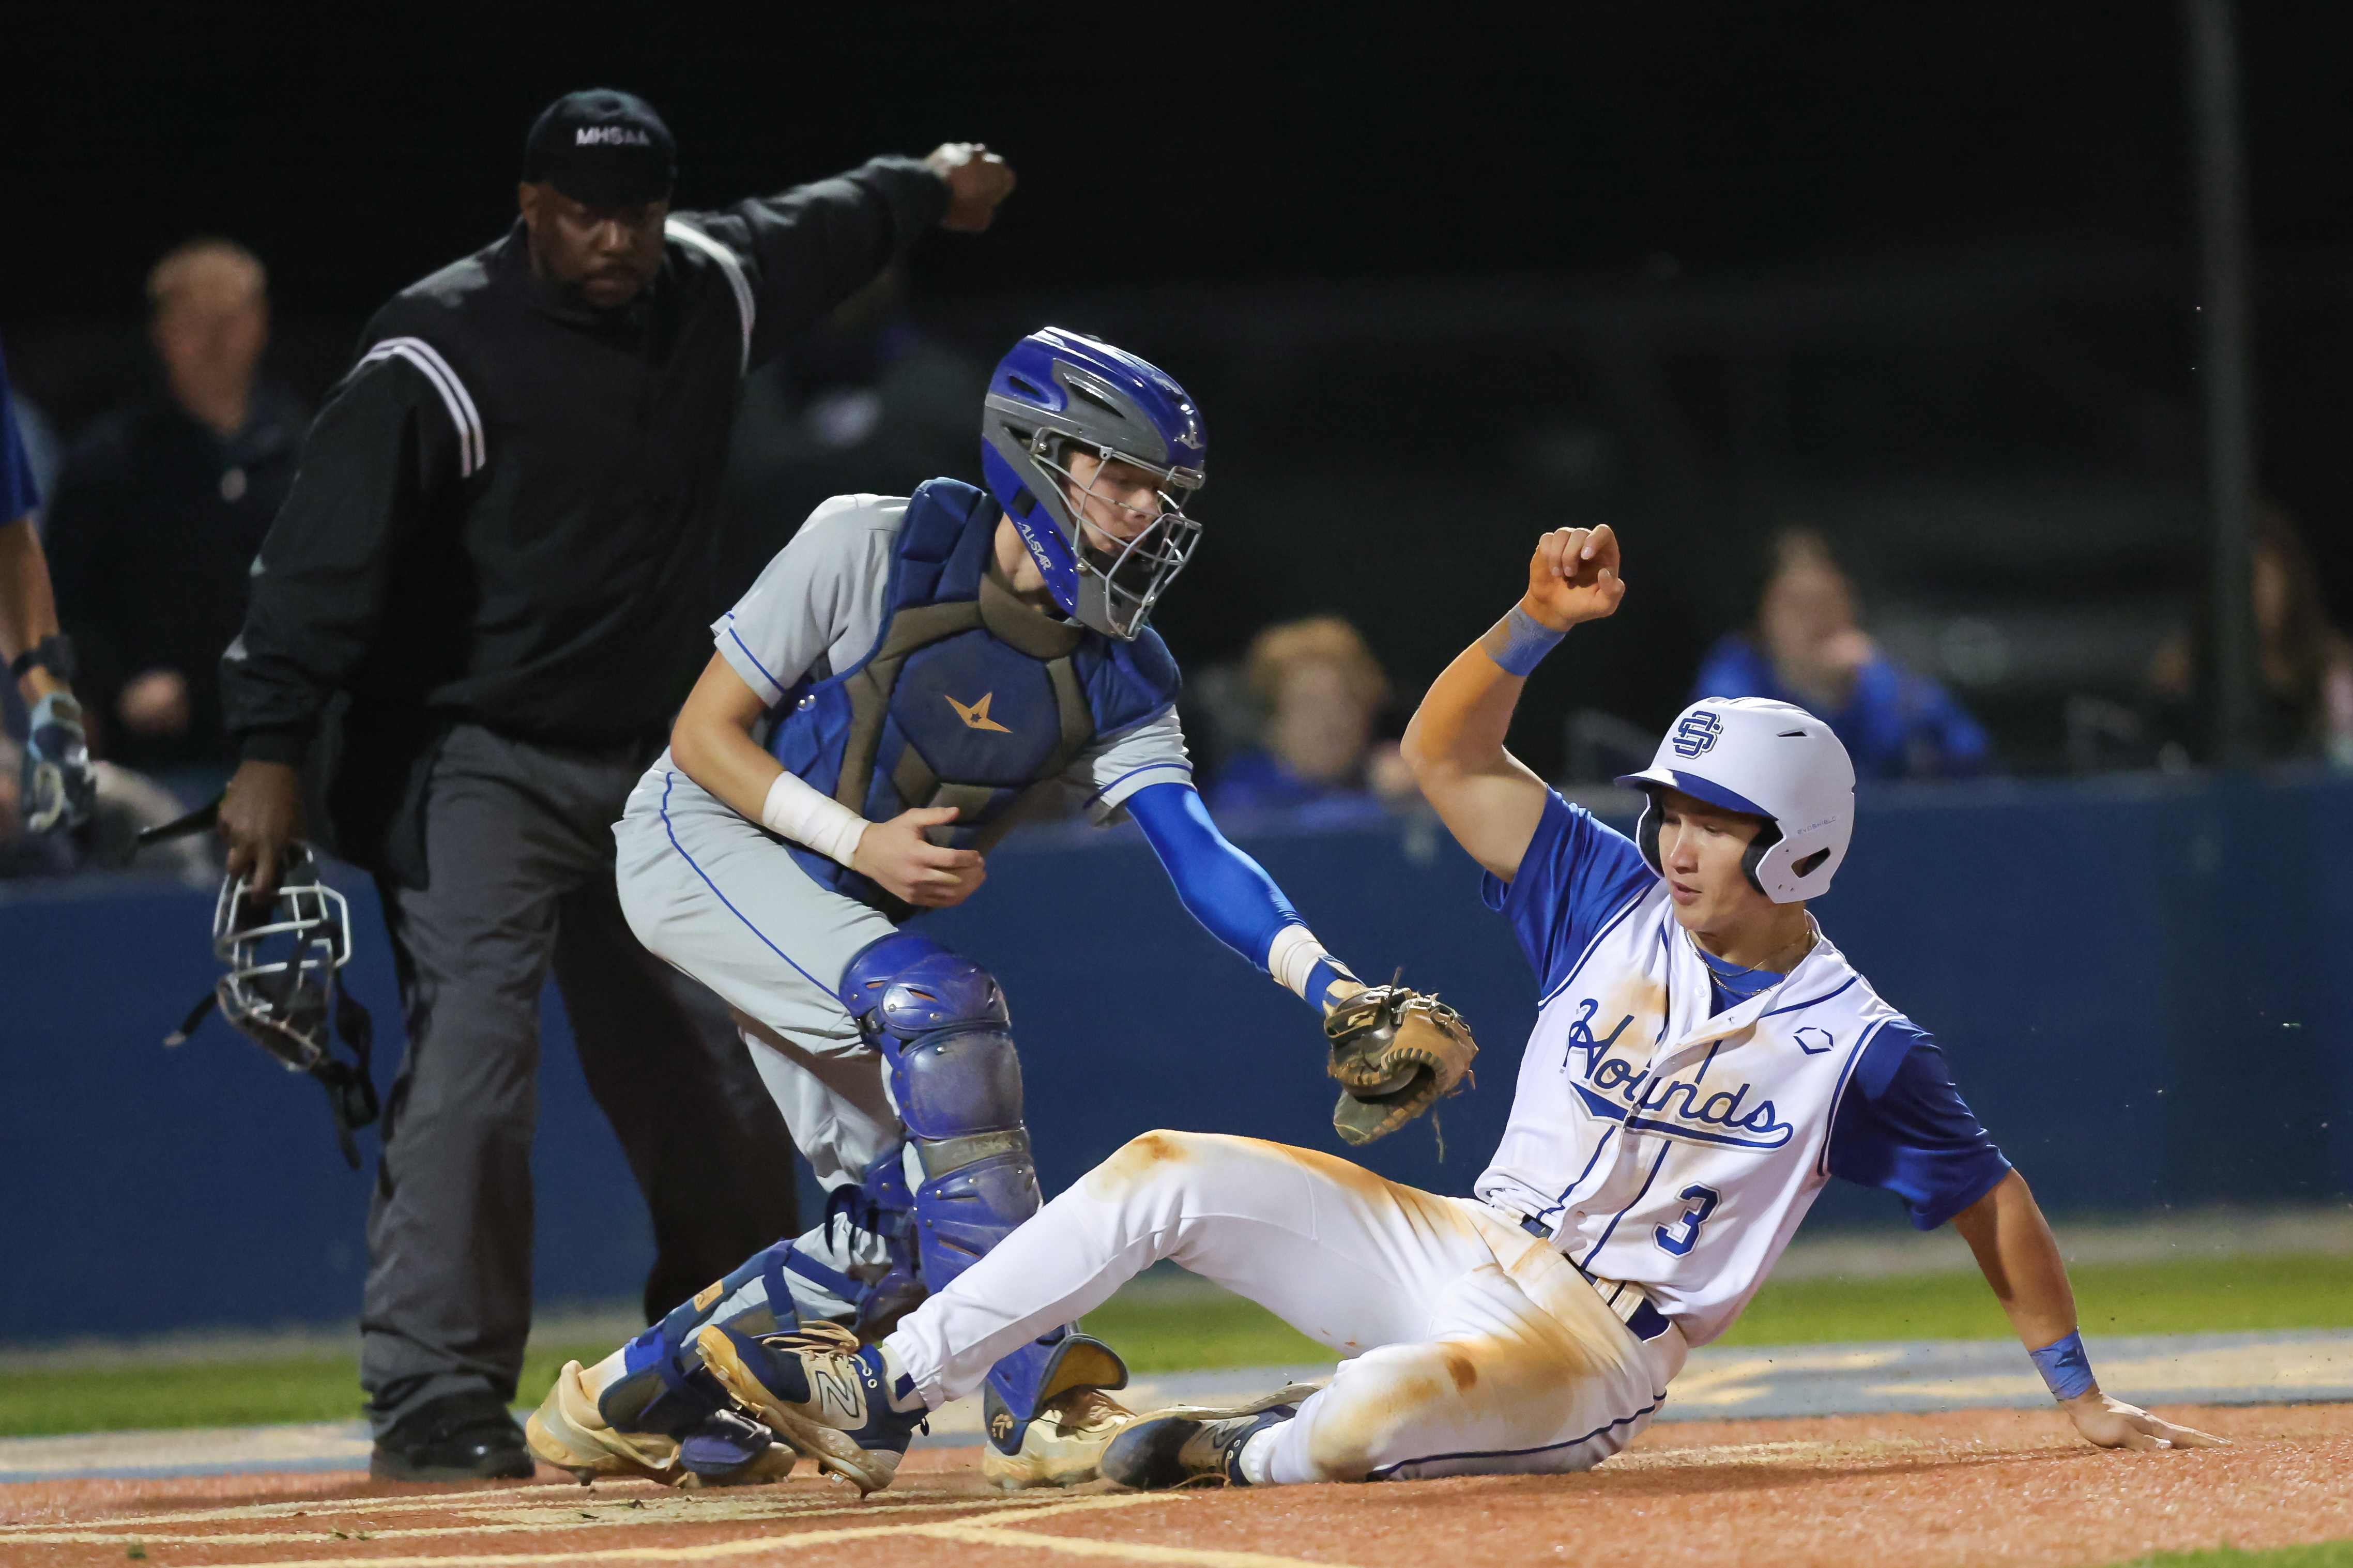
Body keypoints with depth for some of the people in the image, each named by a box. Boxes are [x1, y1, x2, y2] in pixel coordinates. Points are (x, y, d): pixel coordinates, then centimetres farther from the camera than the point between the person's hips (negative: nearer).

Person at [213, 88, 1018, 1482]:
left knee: (723, 1096, 12)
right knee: (473, 1052, -21)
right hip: (471, 764, -7)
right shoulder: (439, 359, -17)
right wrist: (273, 751, -32)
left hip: (648, 775, 7)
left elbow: (810, 232, 27)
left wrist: (925, 188, 46)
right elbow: (326, 553, -23)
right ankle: (434, 1404, -23)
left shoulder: (716, 293, 3)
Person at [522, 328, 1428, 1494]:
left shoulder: (1117, 677, -7)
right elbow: (706, 734, -15)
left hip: (828, 916, 7)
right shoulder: (871, 549, -19)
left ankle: (623, 1405, 17)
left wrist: (1327, 984, -36)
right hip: (706, 841, -7)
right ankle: (1040, 1406, -32)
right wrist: (862, 842, -26)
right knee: (940, 1006, -30)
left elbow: (1198, 858, -19)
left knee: (902, 1223, -2)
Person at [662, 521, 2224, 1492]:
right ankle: (886, 1391, -10)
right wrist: (1540, 624, -16)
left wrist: (2081, 1394, -3)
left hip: (1593, 1351, -6)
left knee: (1388, 1408, -40)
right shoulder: (1616, 901, 4)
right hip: (1463, 1253, 6)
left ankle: (1262, 1456, -4)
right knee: (1168, 1173, -10)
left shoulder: (1858, 1044, -9)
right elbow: (1447, 754, 0)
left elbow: (1996, 1201, -2)